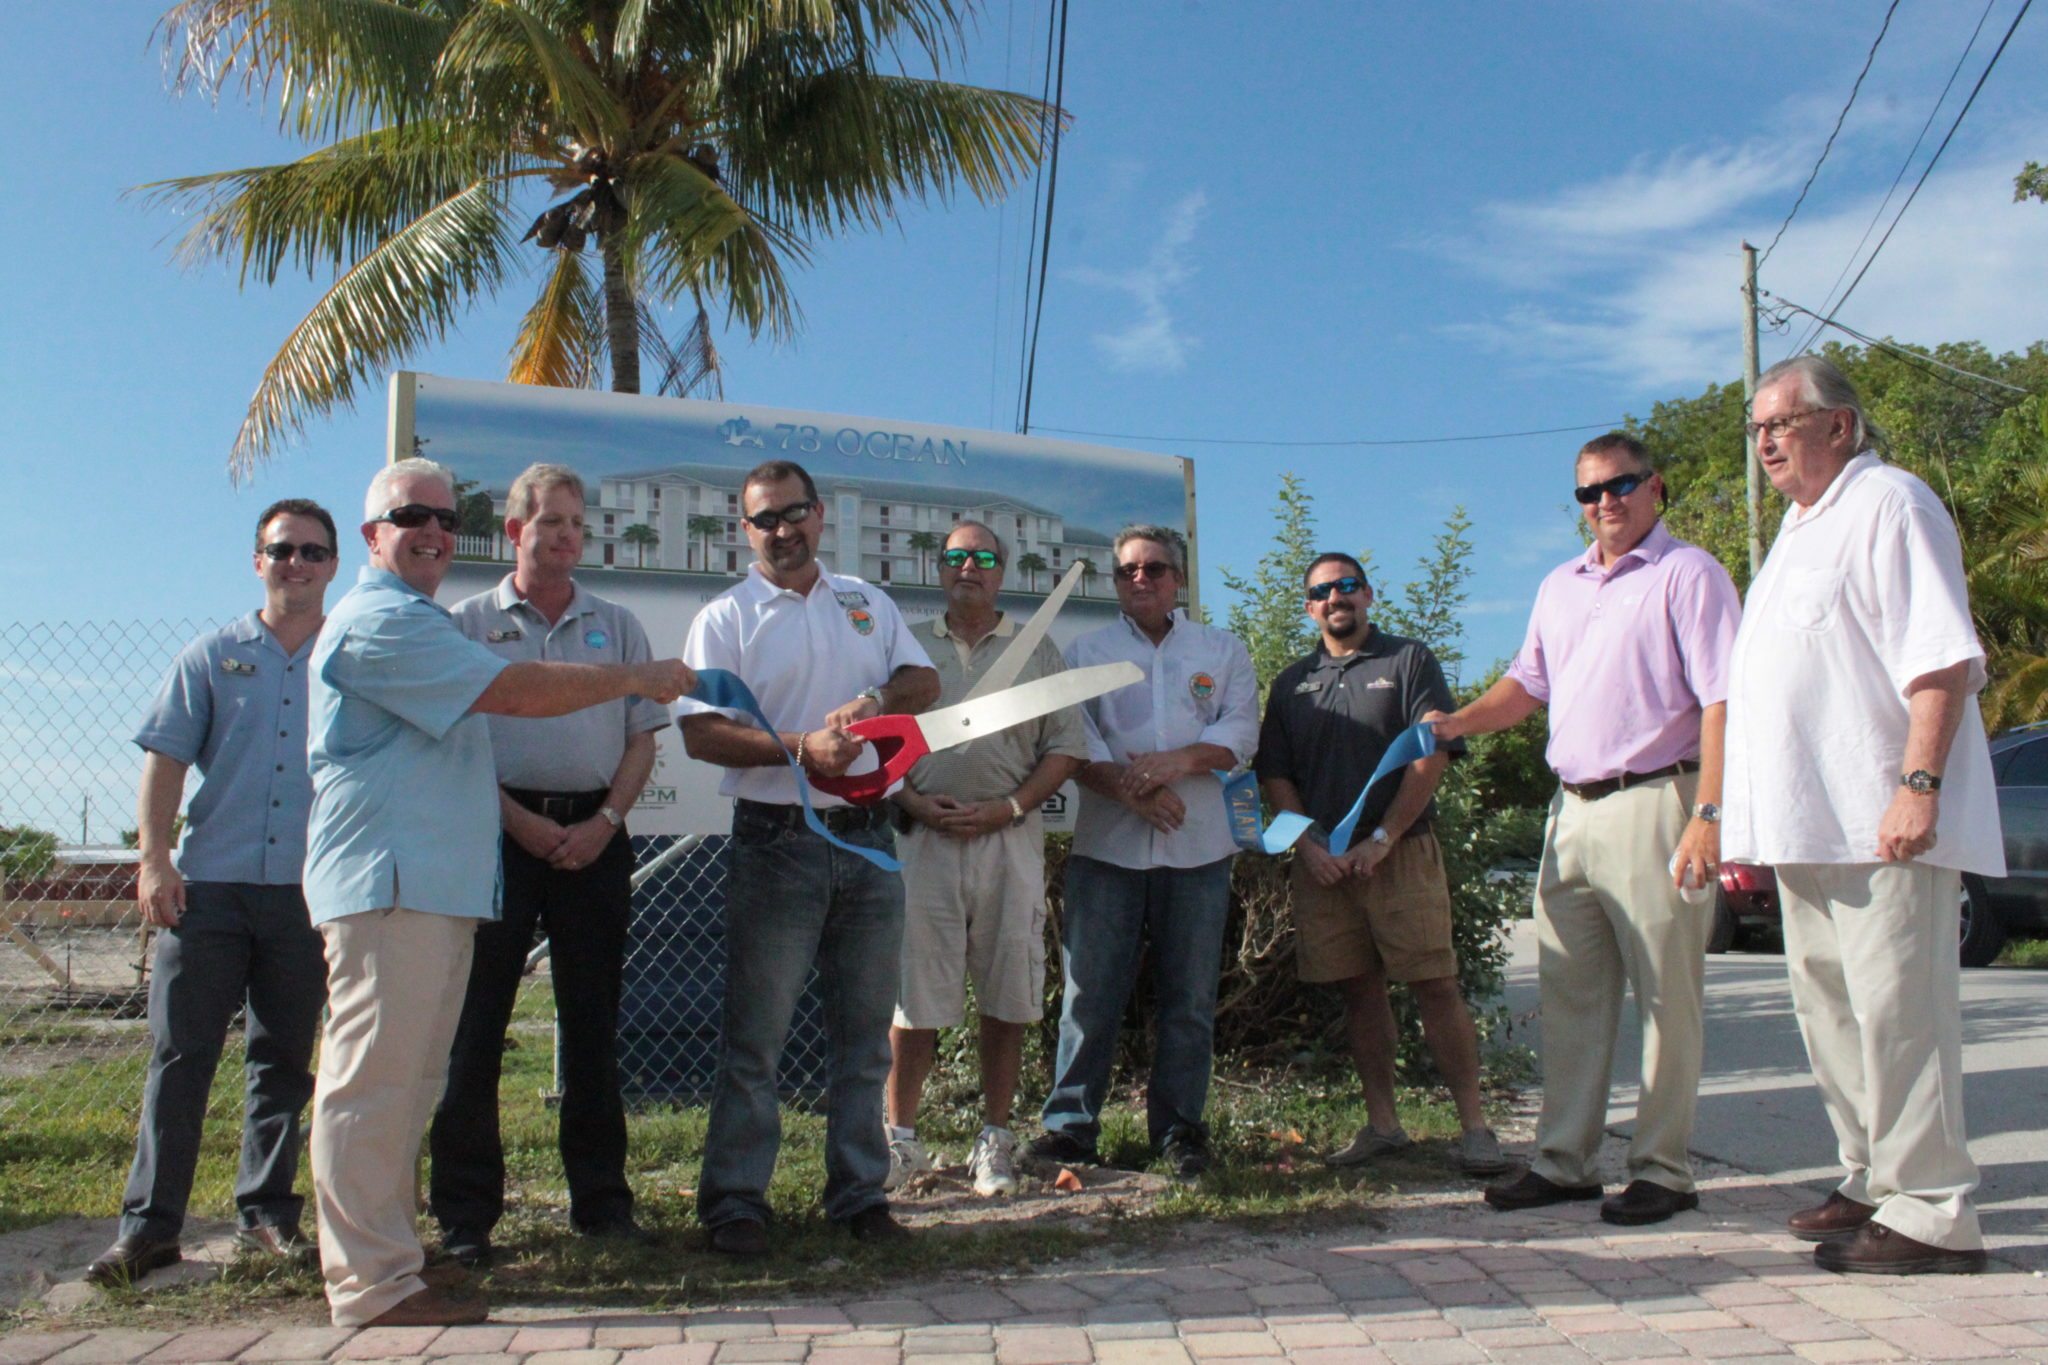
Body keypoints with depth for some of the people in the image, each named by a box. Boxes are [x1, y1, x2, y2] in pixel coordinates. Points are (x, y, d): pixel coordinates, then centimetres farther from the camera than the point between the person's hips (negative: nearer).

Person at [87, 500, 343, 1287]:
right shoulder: (212, 656, 9)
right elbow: (166, 758, 5)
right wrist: (153, 857, -6)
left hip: (309, 892, 0)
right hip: (208, 885, 0)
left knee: (285, 1059, 7)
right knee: (181, 1052, 0)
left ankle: (267, 1211, 17)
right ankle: (150, 1223, 7)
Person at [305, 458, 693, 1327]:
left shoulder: (420, 622, 26)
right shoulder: (377, 622, -9)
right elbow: (513, 691, -17)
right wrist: (638, 678, -8)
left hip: (438, 886, 11)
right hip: (389, 885, -11)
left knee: (409, 1080, 13)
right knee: (375, 1078, -7)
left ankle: (386, 1257, 20)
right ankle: (371, 1280, -2)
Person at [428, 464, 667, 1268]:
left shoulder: (615, 626, 14)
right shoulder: (470, 623, 7)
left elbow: (642, 738, 9)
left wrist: (604, 823, -5)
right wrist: (521, 822, -11)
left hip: (595, 833, 2)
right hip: (501, 831, -2)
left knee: (593, 1021, 7)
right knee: (475, 1023, -2)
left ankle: (601, 1200, 16)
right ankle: (465, 1214, 7)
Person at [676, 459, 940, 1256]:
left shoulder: (867, 603, 16)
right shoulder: (727, 618, 2)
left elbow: (923, 680, 10)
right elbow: (700, 733, -8)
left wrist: (878, 699, -11)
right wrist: (799, 749, -20)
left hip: (869, 839, 4)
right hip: (778, 842, -4)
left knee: (865, 1031, 10)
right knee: (756, 1033, 0)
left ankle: (859, 1193, 21)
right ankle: (735, 1202, 11)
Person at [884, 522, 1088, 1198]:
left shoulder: (1038, 650, 11)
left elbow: (1067, 747, 6)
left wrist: (1009, 808, -7)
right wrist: (917, 803, -8)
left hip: (1010, 839, 0)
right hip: (923, 837, 0)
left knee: (1006, 998, 4)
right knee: (913, 996, 1)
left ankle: (994, 1141, 16)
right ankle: (900, 1138, 14)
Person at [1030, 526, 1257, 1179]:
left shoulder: (1223, 651, 13)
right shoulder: (1086, 652, 11)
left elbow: (1240, 733, 1)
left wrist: (1173, 763, -15)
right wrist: (1132, 789, -15)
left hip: (1197, 847, 1)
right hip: (1107, 845, -1)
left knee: (1190, 996, 5)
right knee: (1090, 990, -1)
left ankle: (1179, 1128, 15)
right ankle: (1070, 1122, 8)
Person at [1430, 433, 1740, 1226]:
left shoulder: (1687, 575, -5)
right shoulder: (1560, 587, 17)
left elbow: (1722, 704, -12)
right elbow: (1528, 683, 24)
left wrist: (1708, 815, -20)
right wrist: (1459, 723, 6)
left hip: (1653, 804, -7)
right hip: (1572, 809, 7)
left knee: (1666, 997, 1)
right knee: (1569, 995, 10)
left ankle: (1662, 1170, 11)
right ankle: (1565, 1161, 19)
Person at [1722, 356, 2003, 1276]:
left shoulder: (1888, 506, -6)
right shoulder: (1799, 529, 23)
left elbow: (1942, 660, -16)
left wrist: (1919, 782, -25)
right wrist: (1745, 822, 22)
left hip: (1881, 823, -10)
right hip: (1808, 824, 10)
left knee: (1898, 1011, -7)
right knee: (1829, 1008, 13)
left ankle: (1932, 1214, 1)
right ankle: (1875, 1186, 25)